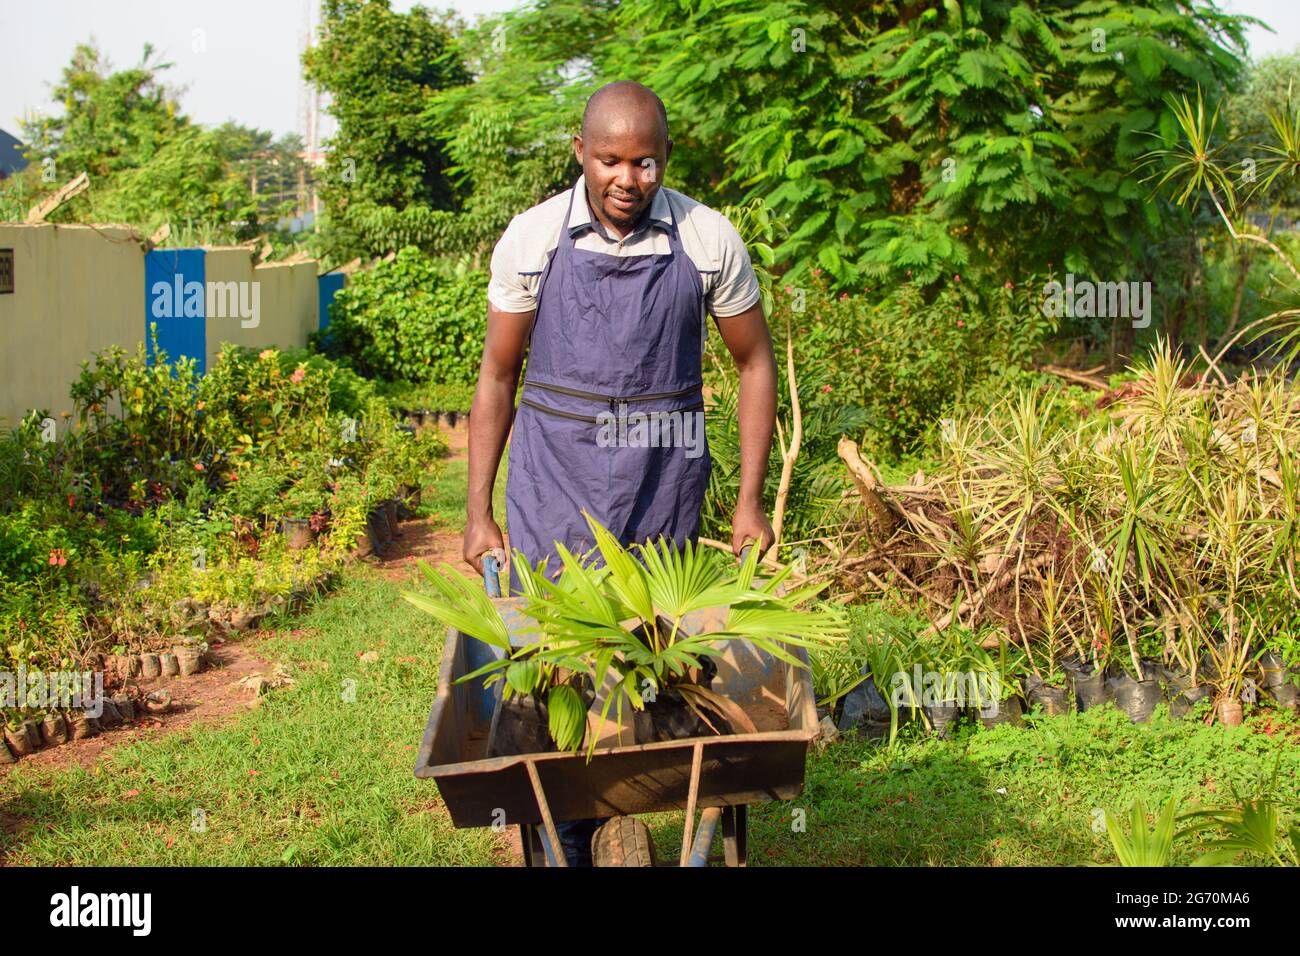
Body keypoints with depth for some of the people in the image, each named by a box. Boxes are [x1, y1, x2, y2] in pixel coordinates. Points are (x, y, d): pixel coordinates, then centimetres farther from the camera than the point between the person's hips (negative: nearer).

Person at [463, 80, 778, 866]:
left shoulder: (708, 240, -4)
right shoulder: (534, 238, -3)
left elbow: (756, 364, 7)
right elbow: (497, 375, 6)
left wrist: (751, 502, 4)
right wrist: (478, 513, 4)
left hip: (665, 488, 0)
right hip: (552, 487, 0)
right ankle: (563, 844, 10)